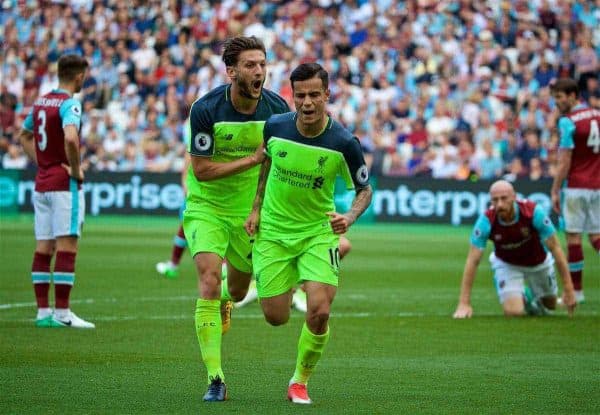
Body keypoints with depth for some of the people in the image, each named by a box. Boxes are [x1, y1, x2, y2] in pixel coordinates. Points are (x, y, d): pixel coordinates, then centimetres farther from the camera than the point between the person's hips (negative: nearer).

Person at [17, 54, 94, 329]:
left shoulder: (41, 102, 12)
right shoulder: (70, 104, -14)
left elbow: (24, 135, 25)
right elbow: (70, 138, -31)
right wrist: (76, 169, -17)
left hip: (42, 182, 8)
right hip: (65, 184, -8)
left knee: (43, 247, 7)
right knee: (66, 246, -7)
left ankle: (43, 310, 8)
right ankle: (61, 312, -9)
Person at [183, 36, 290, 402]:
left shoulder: (277, 108, -11)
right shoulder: (206, 109, -21)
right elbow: (201, 170, -19)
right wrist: (253, 159, -25)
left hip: (250, 210, 4)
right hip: (206, 207, -3)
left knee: (238, 291, 17)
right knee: (209, 280, -21)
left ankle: (225, 300, 59)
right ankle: (215, 380, -19)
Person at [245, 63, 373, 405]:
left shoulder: (343, 142, -18)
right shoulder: (275, 127, -12)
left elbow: (365, 189, -4)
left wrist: (349, 218, -23)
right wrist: (256, 208, 7)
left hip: (318, 230, -1)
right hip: (273, 231, 2)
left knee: (319, 311, -17)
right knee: (276, 318, 2)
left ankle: (301, 381, 7)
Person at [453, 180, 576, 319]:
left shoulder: (533, 211, -34)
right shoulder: (487, 220, -33)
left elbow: (555, 248, -26)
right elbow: (472, 261, -28)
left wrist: (569, 290, -27)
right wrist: (464, 304, -33)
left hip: (538, 262, 1)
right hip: (507, 264, -1)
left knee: (550, 304, 18)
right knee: (513, 312, -18)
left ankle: (531, 293, 55)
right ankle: (524, 297, 19)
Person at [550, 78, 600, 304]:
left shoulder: (568, 122, -12)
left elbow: (564, 163, -14)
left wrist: (554, 192, -8)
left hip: (576, 187, -7)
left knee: (573, 237, 1)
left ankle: (576, 291, 4)